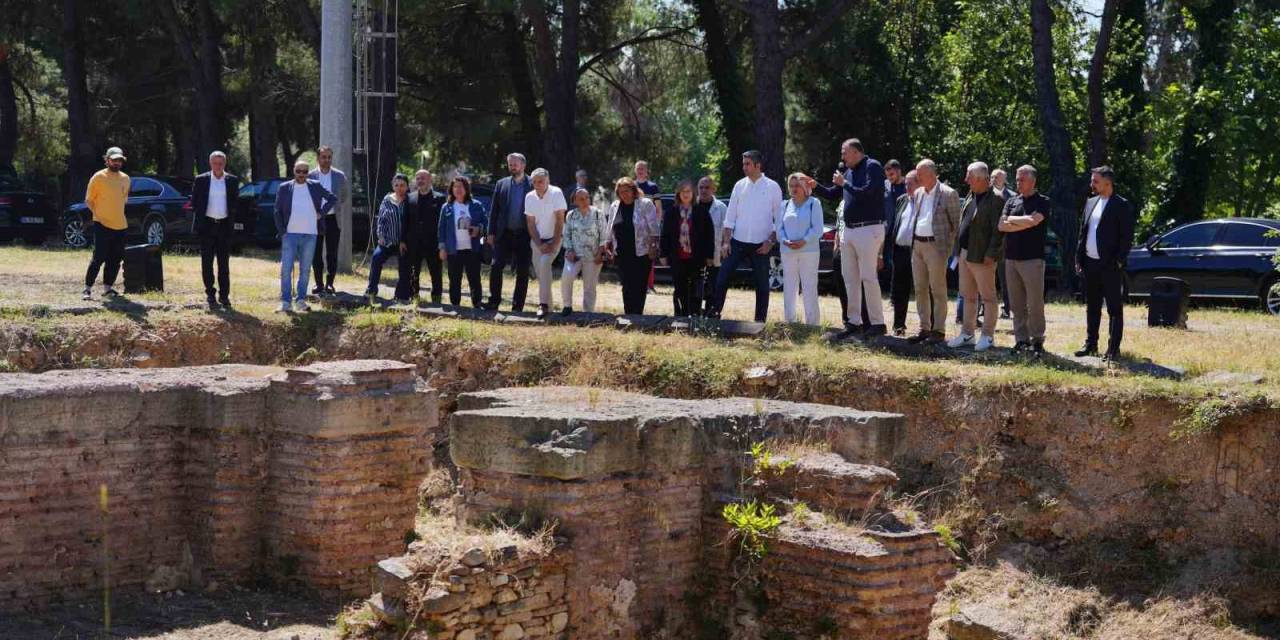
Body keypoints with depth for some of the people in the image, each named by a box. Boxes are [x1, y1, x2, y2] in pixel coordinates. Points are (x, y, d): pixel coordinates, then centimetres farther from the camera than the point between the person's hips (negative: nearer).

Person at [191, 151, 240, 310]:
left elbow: (236, 202, 10)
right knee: (207, 262, 2)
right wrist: (197, 221, -1)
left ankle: (224, 295, 9)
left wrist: (233, 218, 1)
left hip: (224, 225, 1)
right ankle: (210, 295, 8)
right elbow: (194, 202, 5)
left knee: (224, 263, 5)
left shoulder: (232, 181, 4)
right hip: (207, 225, -1)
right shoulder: (201, 180, 1)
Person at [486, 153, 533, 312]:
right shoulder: (501, 184, 8)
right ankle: (494, 300, 3)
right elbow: (494, 210, 9)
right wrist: (491, 233, 2)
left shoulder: (533, 185, 0)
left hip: (524, 235, -2)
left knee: (523, 271, 2)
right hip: (504, 233, 2)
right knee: (496, 267, -8)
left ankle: (518, 305, 10)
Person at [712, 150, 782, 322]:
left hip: (760, 245, -2)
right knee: (722, 279, -5)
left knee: (762, 285, 4)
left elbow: (779, 218, 0)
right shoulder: (740, 185, 6)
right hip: (738, 242, 2)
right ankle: (715, 313, 2)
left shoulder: (772, 187, -2)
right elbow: (730, 215, 7)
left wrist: (770, 242, -8)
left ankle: (760, 320, 12)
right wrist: (726, 241, 0)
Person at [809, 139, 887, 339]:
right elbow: (833, 195, 23)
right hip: (849, 230, 9)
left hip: (868, 230, -9)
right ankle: (854, 322, 16)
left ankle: (877, 323, -4)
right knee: (849, 277, 10)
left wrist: (844, 183, -14)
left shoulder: (872, 167, -10)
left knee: (868, 277, -9)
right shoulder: (849, 172, 15)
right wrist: (816, 187, 8)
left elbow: (867, 193, -23)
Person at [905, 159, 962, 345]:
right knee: (920, 289, 9)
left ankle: (939, 330, 2)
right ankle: (924, 328, 16)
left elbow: (956, 223, -5)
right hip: (917, 245, 7)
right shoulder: (918, 193, 13)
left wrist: (947, 246, -8)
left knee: (938, 290, -3)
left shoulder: (948, 194, -7)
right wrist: (912, 242, 12)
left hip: (935, 246, -7)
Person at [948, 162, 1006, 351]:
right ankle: (967, 333, 22)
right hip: (965, 255, 9)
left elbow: (998, 230, -17)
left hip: (982, 257, -9)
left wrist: (991, 254, -20)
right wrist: (957, 249, 15)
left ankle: (988, 336, 7)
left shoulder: (996, 199, -13)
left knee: (988, 297, 1)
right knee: (969, 297, 14)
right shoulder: (971, 196, 13)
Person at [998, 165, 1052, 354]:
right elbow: (1001, 225, 2)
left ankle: (1037, 339, 3)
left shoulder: (1042, 202, 0)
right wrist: (1024, 224, -8)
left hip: (1032, 259, -5)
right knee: (1017, 303, 7)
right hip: (1011, 258, 5)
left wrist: (1012, 220, -3)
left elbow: (1033, 221, -17)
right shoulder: (1011, 201, 14)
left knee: (1035, 302, -5)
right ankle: (1021, 340, 13)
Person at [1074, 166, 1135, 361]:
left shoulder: (1122, 206, -7)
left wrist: (1118, 262, -15)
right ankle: (1091, 344, 23)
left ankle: (1113, 349, 1)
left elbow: (1127, 237, -10)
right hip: (1090, 264, 7)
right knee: (1091, 307, 14)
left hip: (1110, 265, -7)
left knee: (1114, 308, -1)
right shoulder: (1090, 203, 13)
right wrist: (1079, 259, 10)